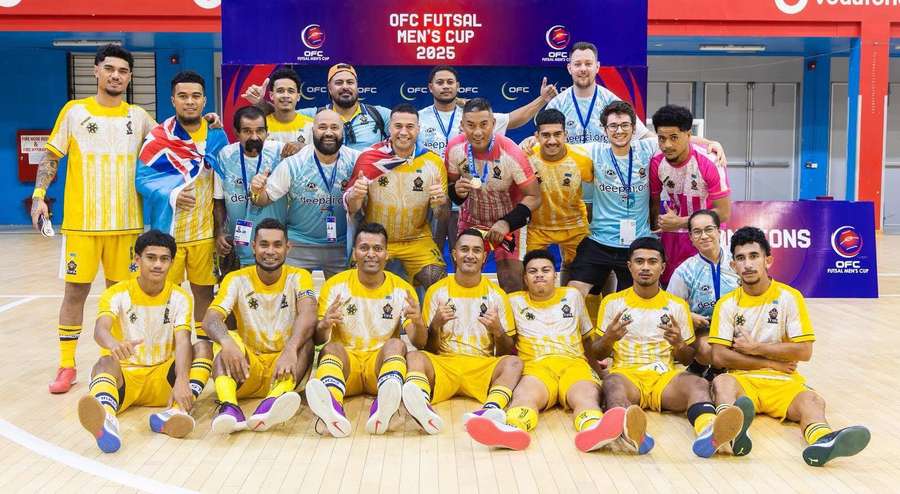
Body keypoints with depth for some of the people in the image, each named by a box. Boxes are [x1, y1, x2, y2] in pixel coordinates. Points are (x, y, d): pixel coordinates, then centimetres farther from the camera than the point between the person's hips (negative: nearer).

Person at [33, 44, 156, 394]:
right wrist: (39, 195, -7)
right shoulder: (74, 111, 3)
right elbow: (51, 156, 6)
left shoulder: (139, 116, 7)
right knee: (75, 290, 2)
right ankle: (67, 365, 11)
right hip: (81, 221, -1)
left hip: (126, 222, 2)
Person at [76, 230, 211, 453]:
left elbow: (183, 343, -15)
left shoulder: (179, 297, -1)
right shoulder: (117, 294, -5)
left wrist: (181, 382, -36)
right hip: (124, 375, -2)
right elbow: (100, 330, -25)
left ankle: (177, 412, -46)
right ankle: (106, 421, -67)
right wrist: (113, 344, -51)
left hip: (162, 376, 2)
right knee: (105, 362, -34)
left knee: (203, 349, -22)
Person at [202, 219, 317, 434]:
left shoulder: (298, 277, -3)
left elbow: (308, 316, -23)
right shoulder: (237, 279, -1)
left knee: (305, 341, -29)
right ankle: (229, 407, -51)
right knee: (227, 339, -27)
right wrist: (227, 342, -40)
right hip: (247, 367, 1)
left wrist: (290, 349, -43)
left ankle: (272, 402, -54)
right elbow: (210, 318, -17)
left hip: (283, 366, -1)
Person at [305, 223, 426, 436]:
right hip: (346, 361, 0)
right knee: (332, 348, -31)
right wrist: (324, 325, -26)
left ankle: (383, 407, -60)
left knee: (396, 344, -30)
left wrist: (418, 323, -26)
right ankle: (332, 406, -63)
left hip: (381, 361, 0)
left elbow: (418, 343, -1)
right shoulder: (336, 285, 5)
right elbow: (318, 340, -1)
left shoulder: (402, 289, 6)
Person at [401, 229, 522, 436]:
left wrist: (497, 331, -9)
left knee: (513, 363, -29)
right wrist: (436, 324, -10)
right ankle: (423, 405, -61)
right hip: (444, 363, 0)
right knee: (414, 357, -30)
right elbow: (424, 346, 11)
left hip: (483, 367, 1)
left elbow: (507, 352, 12)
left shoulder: (496, 294, 12)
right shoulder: (437, 291, 11)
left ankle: (491, 409, -58)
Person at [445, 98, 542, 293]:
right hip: (470, 221, 3)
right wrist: (456, 191, -23)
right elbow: (449, 184, 1)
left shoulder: (511, 153, -26)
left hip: (507, 224, -3)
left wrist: (507, 223, -30)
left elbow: (533, 197, -19)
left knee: (512, 283, -8)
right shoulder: (455, 148, -15)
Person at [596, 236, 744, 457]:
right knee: (612, 383, -37)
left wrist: (678, 344, -6)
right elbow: (599, 355, 15)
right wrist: (609, 339, -10)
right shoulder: (613, 302, 13)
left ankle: (708, 431, -63)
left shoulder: (677, 305, 16)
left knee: (698, 383, -31)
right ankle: (631, 432, -69)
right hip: (627, 374, -1)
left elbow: (688, 359, 19)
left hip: (665, 377, 2)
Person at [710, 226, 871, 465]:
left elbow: (804, 351, -4)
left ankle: (822, 441, -66)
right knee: (722, 382, -35)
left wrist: (755, 348, -4)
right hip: (742, 379, 0)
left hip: (782, 382, 1)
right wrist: (770, 362, -7)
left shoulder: (789, 297, 4)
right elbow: (719, 357, -4)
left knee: (812, 400, -31)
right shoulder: (727, 304, 5)